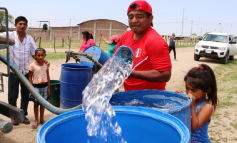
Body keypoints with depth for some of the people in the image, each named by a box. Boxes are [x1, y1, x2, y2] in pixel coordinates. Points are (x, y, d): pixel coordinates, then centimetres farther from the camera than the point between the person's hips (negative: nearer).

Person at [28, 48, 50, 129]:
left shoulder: (46, 65, 1)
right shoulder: (32, 65, -10)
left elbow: (48, 77, 6)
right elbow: (30, 78, -7)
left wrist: (48, 88, 7)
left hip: (44, 86, 3)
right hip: (36, 86, -3)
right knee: (36, 103, 4)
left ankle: (41, 119, 26)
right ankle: (36, 120, 17)